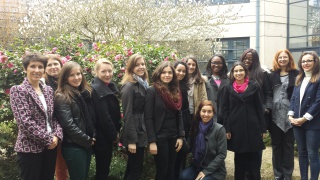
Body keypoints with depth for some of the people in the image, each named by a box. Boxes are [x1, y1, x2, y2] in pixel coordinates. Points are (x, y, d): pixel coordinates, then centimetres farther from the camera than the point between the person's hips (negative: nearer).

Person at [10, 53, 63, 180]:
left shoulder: (48, 90, 11)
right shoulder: (18, 90, -7)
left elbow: (55, 116, 10)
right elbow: (24, 120, -16)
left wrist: (57, 136, -8)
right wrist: (48, 139, -15)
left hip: (50, 146, 6)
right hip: (30, 148, -6)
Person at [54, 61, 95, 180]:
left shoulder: (86, 93, 11)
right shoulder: (61, 97, -11)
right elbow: (68, 124, -17)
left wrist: (93, 136, 2)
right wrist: (87, 140, -12)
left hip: (87, 144, 7)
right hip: (73, 146, -7)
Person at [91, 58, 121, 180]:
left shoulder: (110, 87, 10)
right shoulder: (96, 90, -18)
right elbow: (103, 116, -21)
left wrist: (116, 131, 6)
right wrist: (114, 134, -13)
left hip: (107, 135, 9)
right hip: (102, 136, -9)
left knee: (104, 167, 18)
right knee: (102, 169, 1)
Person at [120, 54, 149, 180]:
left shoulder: (144, 85, 12)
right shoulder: (129, 86, -14)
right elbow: (127, 115, -18)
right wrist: (131, 140, -20)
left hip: (141, 132, 9)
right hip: (134, 134, -9)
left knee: (132, 169, 18)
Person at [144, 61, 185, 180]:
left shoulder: (175, 92, 9)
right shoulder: (152, 91, -10)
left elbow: (179, 116, 12)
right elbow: (148, 118, -13)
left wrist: (180, 136, 3)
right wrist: (152, 141, -18)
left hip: (173, 137, 6)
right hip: (160, 137, -6)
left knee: (171, 170, 13)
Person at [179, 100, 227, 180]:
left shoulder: (219, 129, -12)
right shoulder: (195, 127, 1)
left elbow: (222, 154, -13)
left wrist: (206, 171, -15)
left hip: (215, 170, -3)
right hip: (198, 166, 4)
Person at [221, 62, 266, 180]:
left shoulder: (254, 86, 3)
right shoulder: (228, 88, 4)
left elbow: (259, 108, 3)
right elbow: (225, 109, 2)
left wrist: (263, 128, 0)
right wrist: (227, 129, -5)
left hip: (252, 127, 0)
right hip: (236, 127, 0)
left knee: (254, 158, 3)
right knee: (239, 158, 10)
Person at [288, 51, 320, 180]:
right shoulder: (299, 79, 14)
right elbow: (293, 98, 11)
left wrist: (305, 118, -15)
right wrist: (291, 115, -2)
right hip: (297, 122, 6)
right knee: (302, 153, 12)